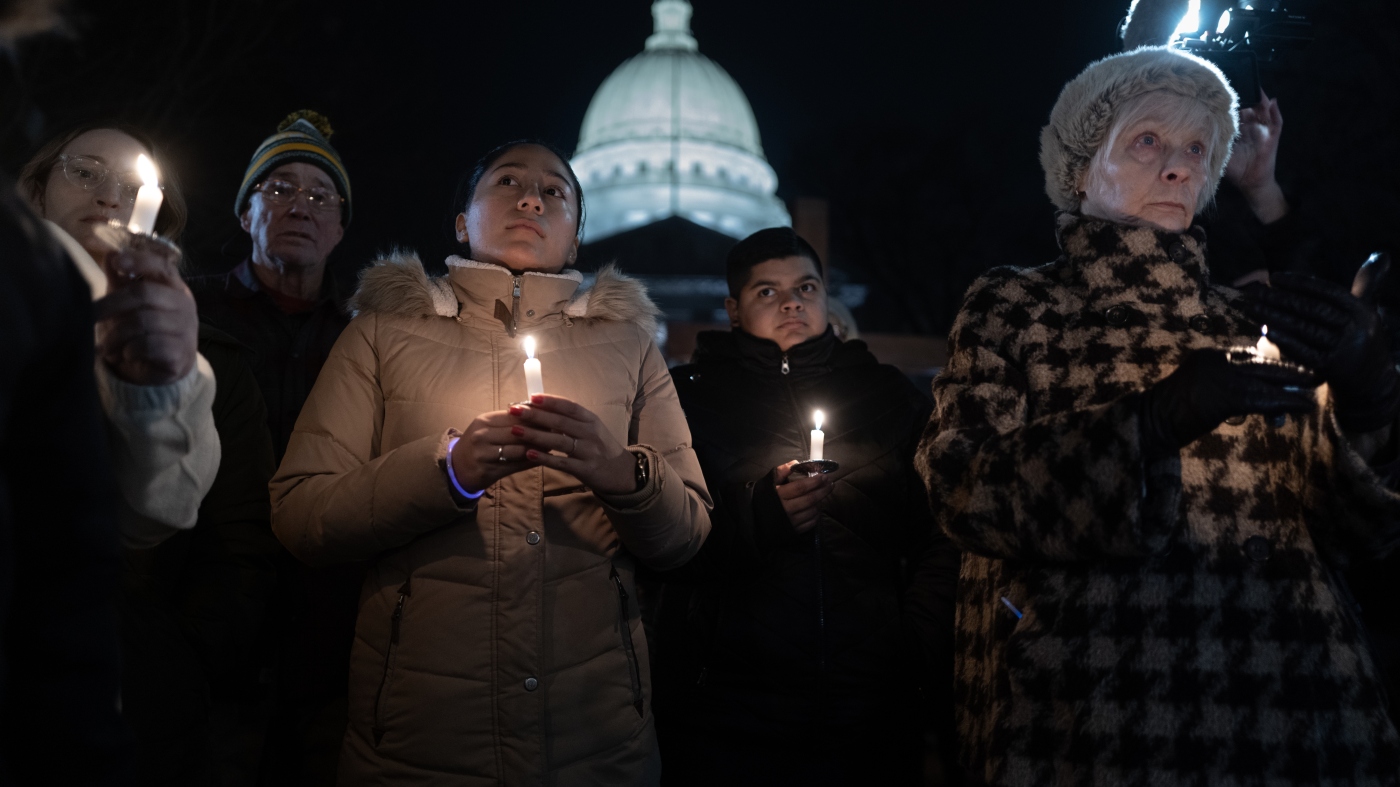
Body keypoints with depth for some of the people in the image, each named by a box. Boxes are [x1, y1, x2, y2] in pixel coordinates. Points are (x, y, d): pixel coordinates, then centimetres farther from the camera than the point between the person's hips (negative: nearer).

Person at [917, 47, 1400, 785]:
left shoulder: (1246, 322, 14)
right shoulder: (1015, 303, 6)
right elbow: (965, 487, -8)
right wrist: (1152, 422, -21)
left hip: (1280, 701, 3)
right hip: (1086, 706, -3)